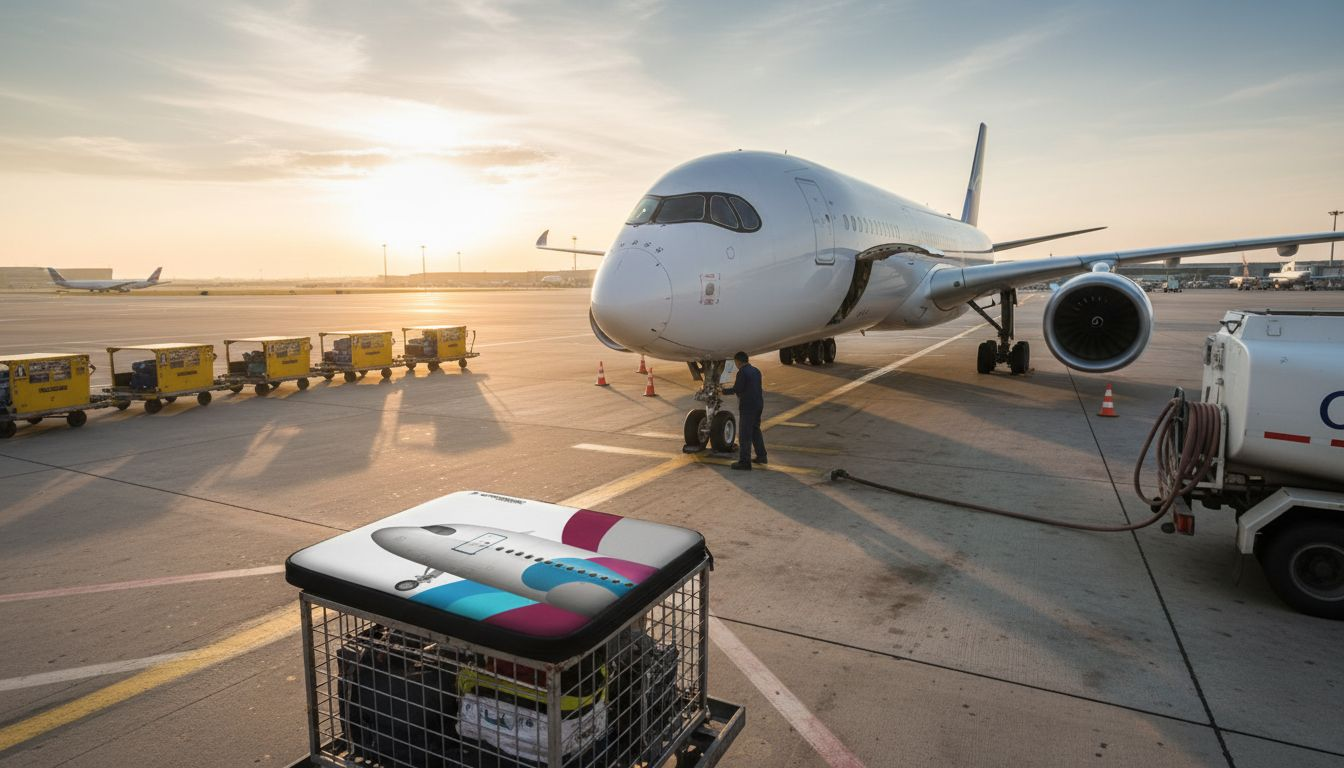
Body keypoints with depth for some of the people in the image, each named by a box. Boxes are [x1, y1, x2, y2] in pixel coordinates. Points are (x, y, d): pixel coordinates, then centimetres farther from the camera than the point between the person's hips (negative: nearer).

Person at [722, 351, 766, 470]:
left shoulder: (742, 372, -16)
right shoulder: (756, 370, 9)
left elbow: (736, 389, -14)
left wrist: (723, 391, -1)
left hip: (747, 407, -9)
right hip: (758, 404, 9)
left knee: (744, 435, -3)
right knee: (755, 430, 22)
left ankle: (744, 461, -1)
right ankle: (761, 456, 28)